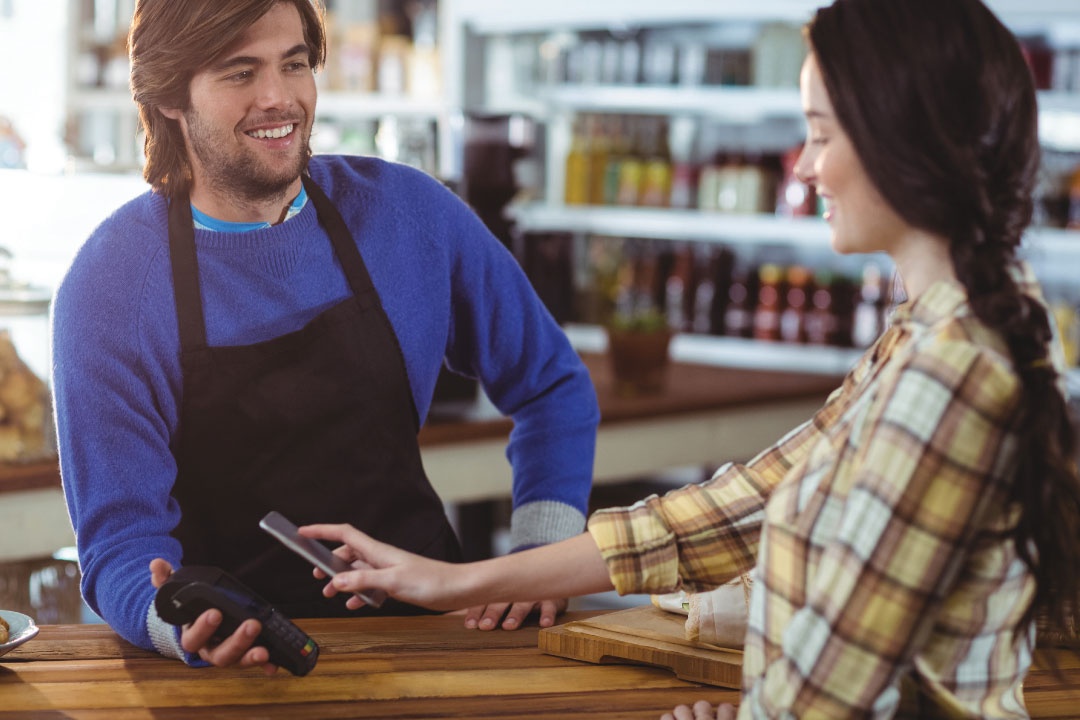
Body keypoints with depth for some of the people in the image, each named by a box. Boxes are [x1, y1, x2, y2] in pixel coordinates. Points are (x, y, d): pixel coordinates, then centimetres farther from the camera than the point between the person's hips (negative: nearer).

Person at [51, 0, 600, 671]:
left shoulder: (407, 211, 1)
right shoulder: (108, 284, -7)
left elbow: (552, 385, 11)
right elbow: (121, 536, -9)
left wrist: (540, 557, -3)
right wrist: (181, 625, -31)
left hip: (418, 623, 1)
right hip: (241, 648, -1)